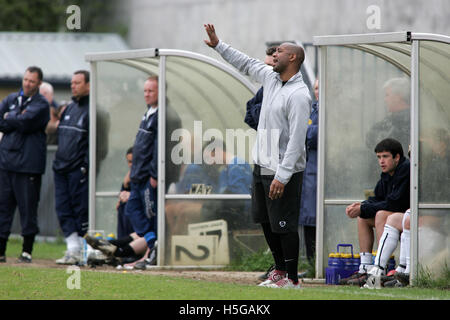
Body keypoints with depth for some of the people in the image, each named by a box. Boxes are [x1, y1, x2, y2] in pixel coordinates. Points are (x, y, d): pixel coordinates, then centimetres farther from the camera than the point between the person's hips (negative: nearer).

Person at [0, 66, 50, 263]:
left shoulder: (41, 104, 0)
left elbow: (25, 121, -15)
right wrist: (17, 121, -6)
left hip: (28, 164, -5)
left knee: (28, 208, -2)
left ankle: (27, 251, 4)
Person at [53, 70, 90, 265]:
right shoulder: (69, 108, 18)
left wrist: (86, 167, -18)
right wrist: (58, 161, 16)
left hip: (79, 170, -8)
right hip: (61, 168, 8)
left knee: (80, 209, -5)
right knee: (62, 209, 4)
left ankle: (82, 251, 0)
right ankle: (73, 248, 6)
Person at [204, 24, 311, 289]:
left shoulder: (299, 95, -19)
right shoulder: (271, 78, 8)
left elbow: (297, 140, -22)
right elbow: (246, 64, 27)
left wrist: (282, 176, -25)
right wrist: (219, 45, 25)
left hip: (284, 172, -9)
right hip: (262, 166, 9)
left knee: (284, 225, -6)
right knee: (266, 221, 16)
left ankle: (292, 278, 1)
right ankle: (280, 270, 28)